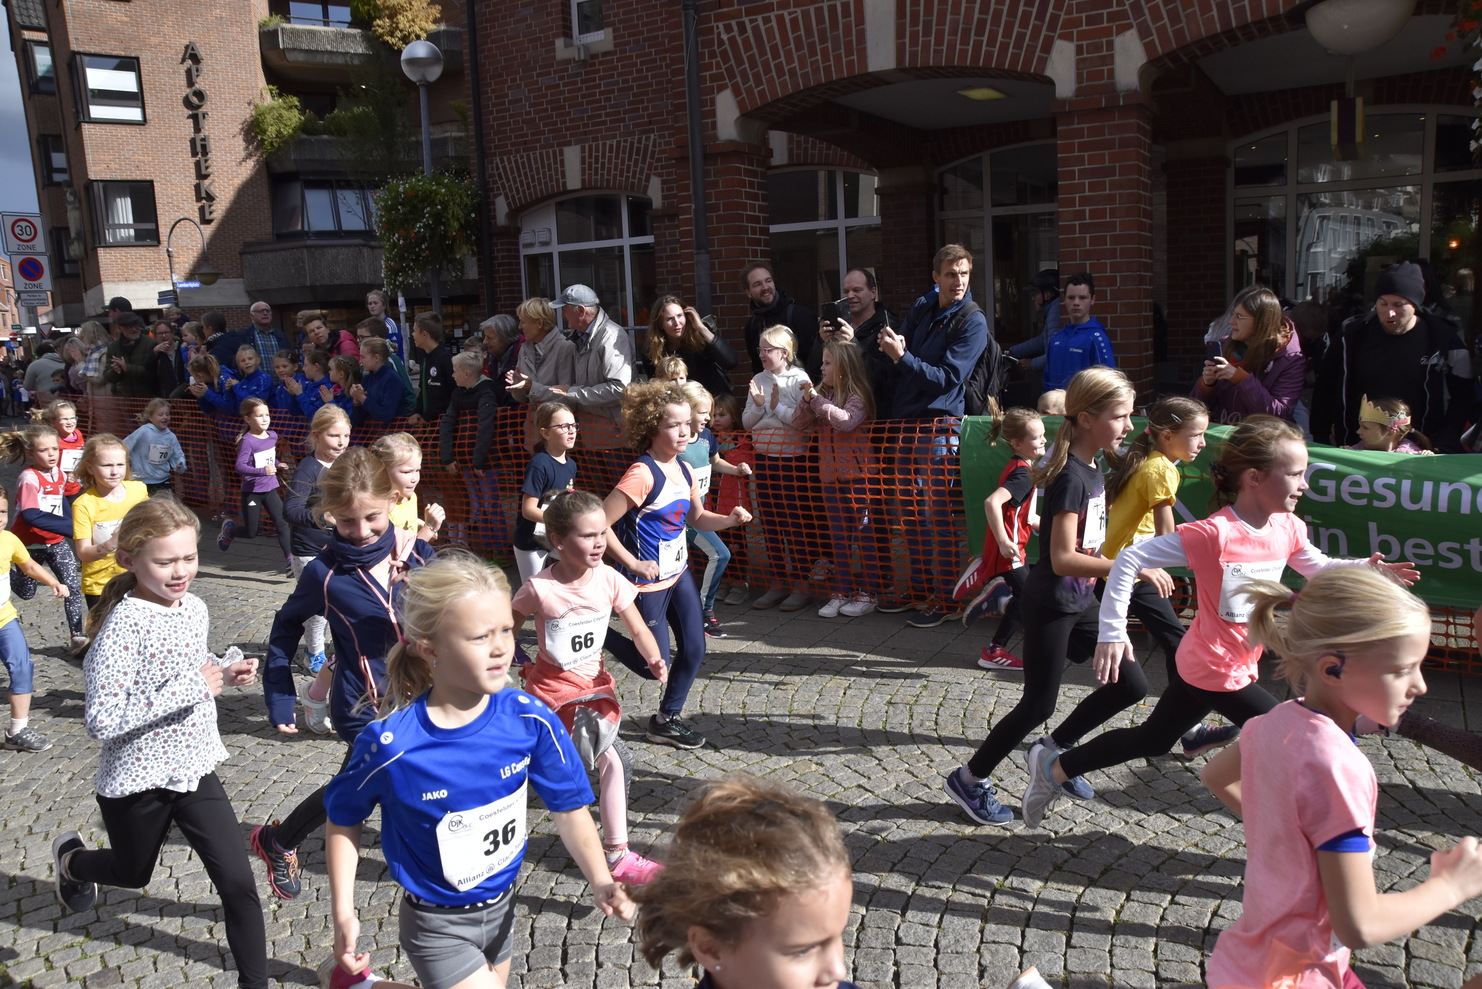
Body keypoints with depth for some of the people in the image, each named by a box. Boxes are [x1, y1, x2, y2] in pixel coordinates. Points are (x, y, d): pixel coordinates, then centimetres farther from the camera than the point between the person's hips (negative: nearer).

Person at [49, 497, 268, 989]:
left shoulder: (195, 608, -3)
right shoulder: (123, 624, -24)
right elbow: (102, 721, -28)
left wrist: (224, 673, -5)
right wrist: (192, 686, -30)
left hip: (194, 769, 4)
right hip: (137, 780, -4)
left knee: (238, 883, -1)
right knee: (133, 874, 25)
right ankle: (71, 857, 58)